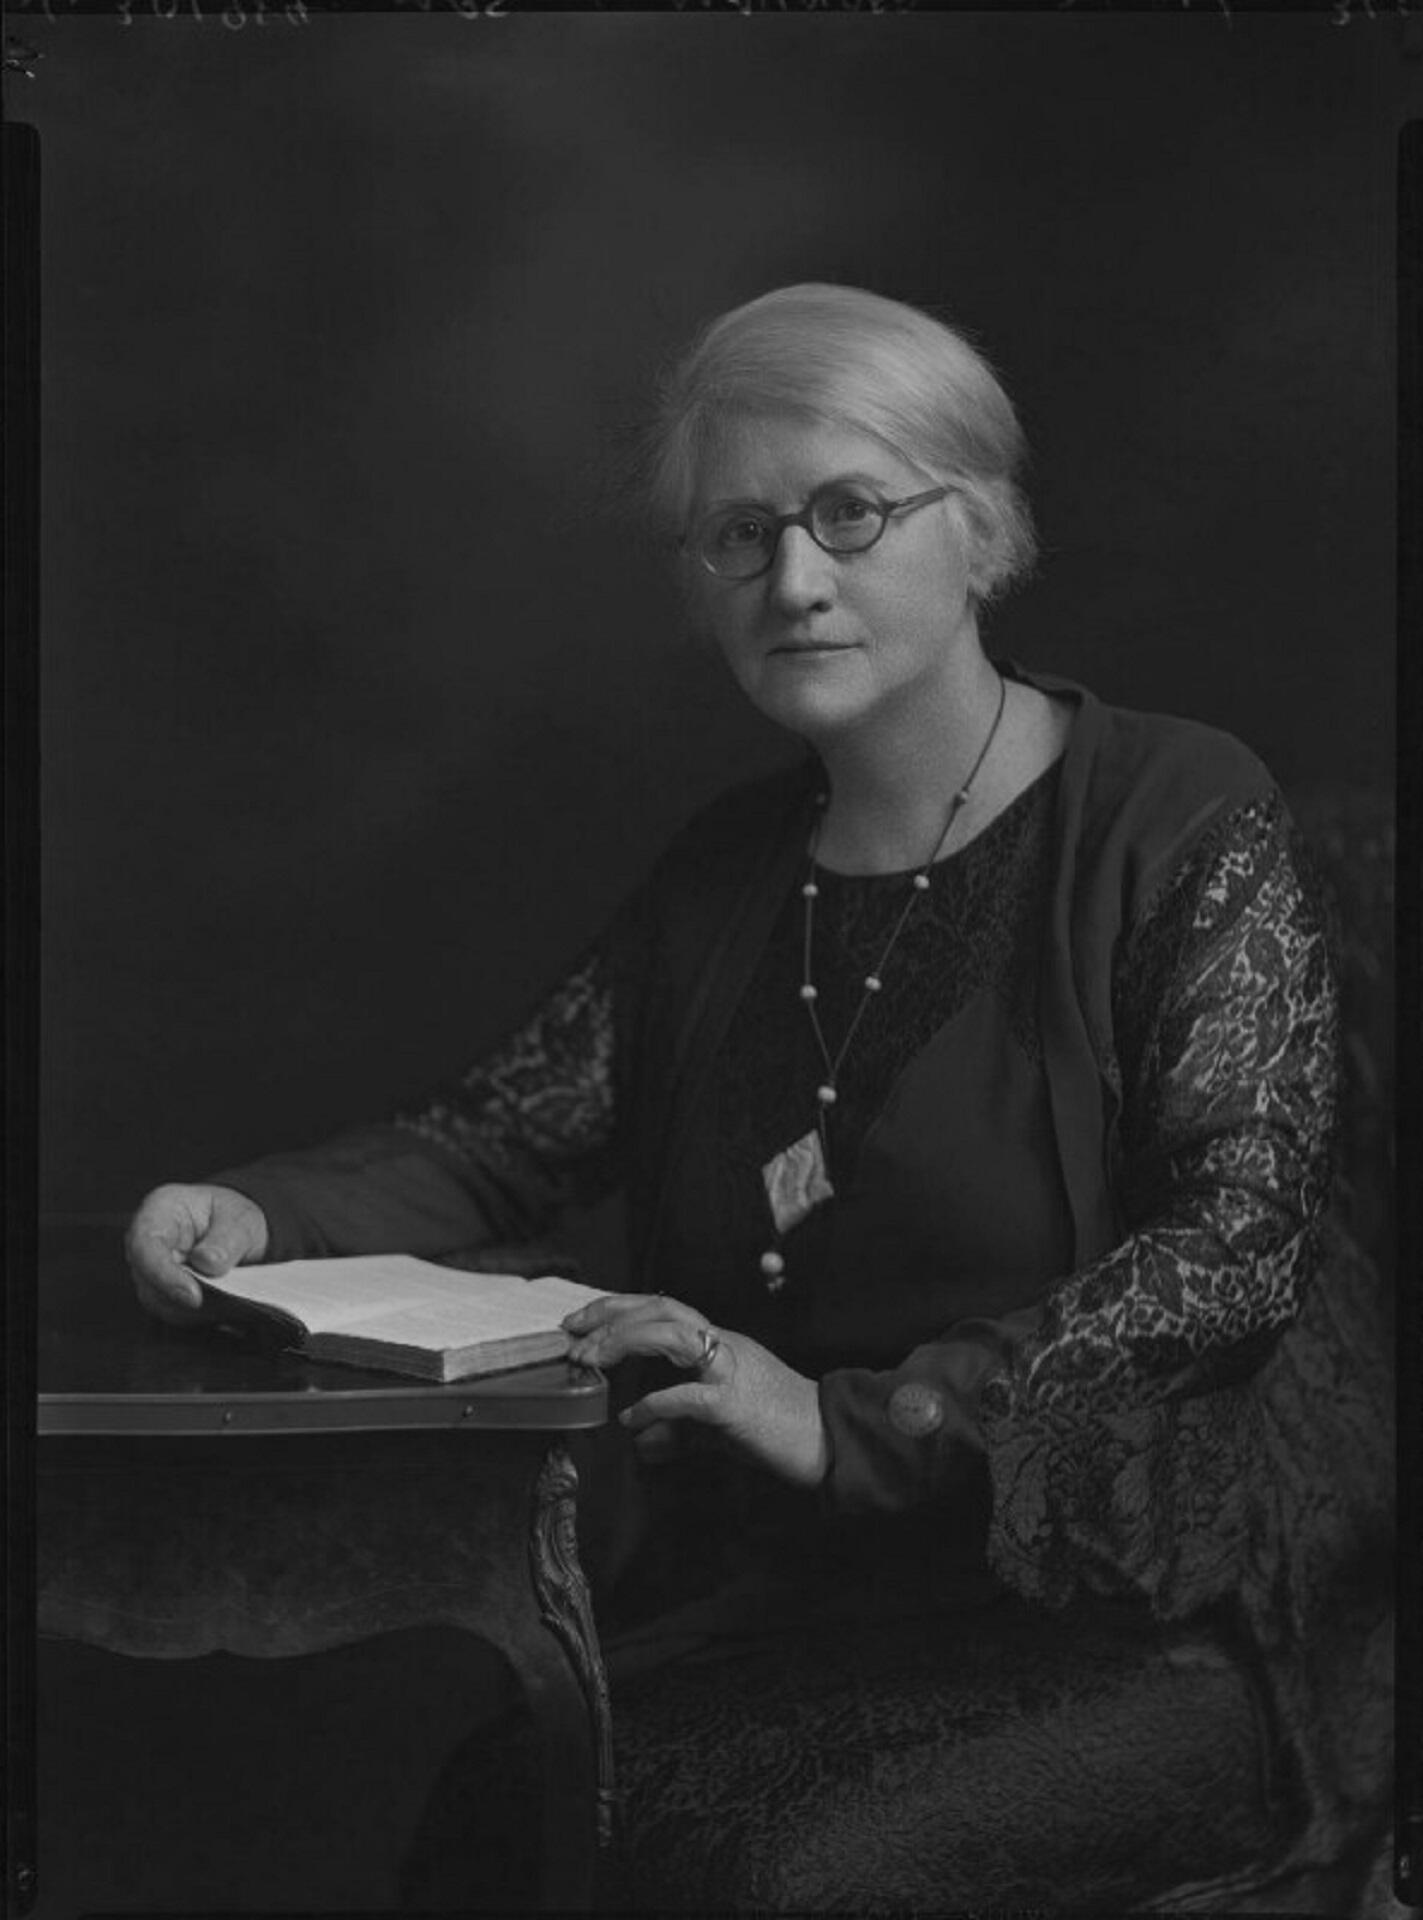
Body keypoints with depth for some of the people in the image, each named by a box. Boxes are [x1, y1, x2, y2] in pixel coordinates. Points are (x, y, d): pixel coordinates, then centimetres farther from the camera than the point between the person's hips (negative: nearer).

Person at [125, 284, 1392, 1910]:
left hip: (1112, 1584, -5)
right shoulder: (728, 871, 13)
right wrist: (259, 1213, -9)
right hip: (753, 1579, 5)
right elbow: (495, 1139, 11)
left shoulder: (1185, 819, -5)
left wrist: (860, 1423, -22)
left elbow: (1241, 1241, -15)